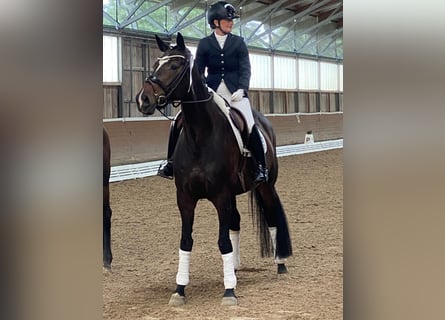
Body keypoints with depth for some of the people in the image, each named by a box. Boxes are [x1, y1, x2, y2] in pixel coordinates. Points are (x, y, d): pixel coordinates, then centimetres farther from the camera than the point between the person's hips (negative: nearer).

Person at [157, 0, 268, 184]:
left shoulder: (238, 43, 8)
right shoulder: (204, 44, 8)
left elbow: (245, 69, 1)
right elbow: (198, 71, 5)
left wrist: (242, 89, -15)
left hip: (235, 91, -1)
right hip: (211, 92, 1)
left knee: (249, 125, -22)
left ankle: (261, 167, -9)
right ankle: (171, 161, 3)